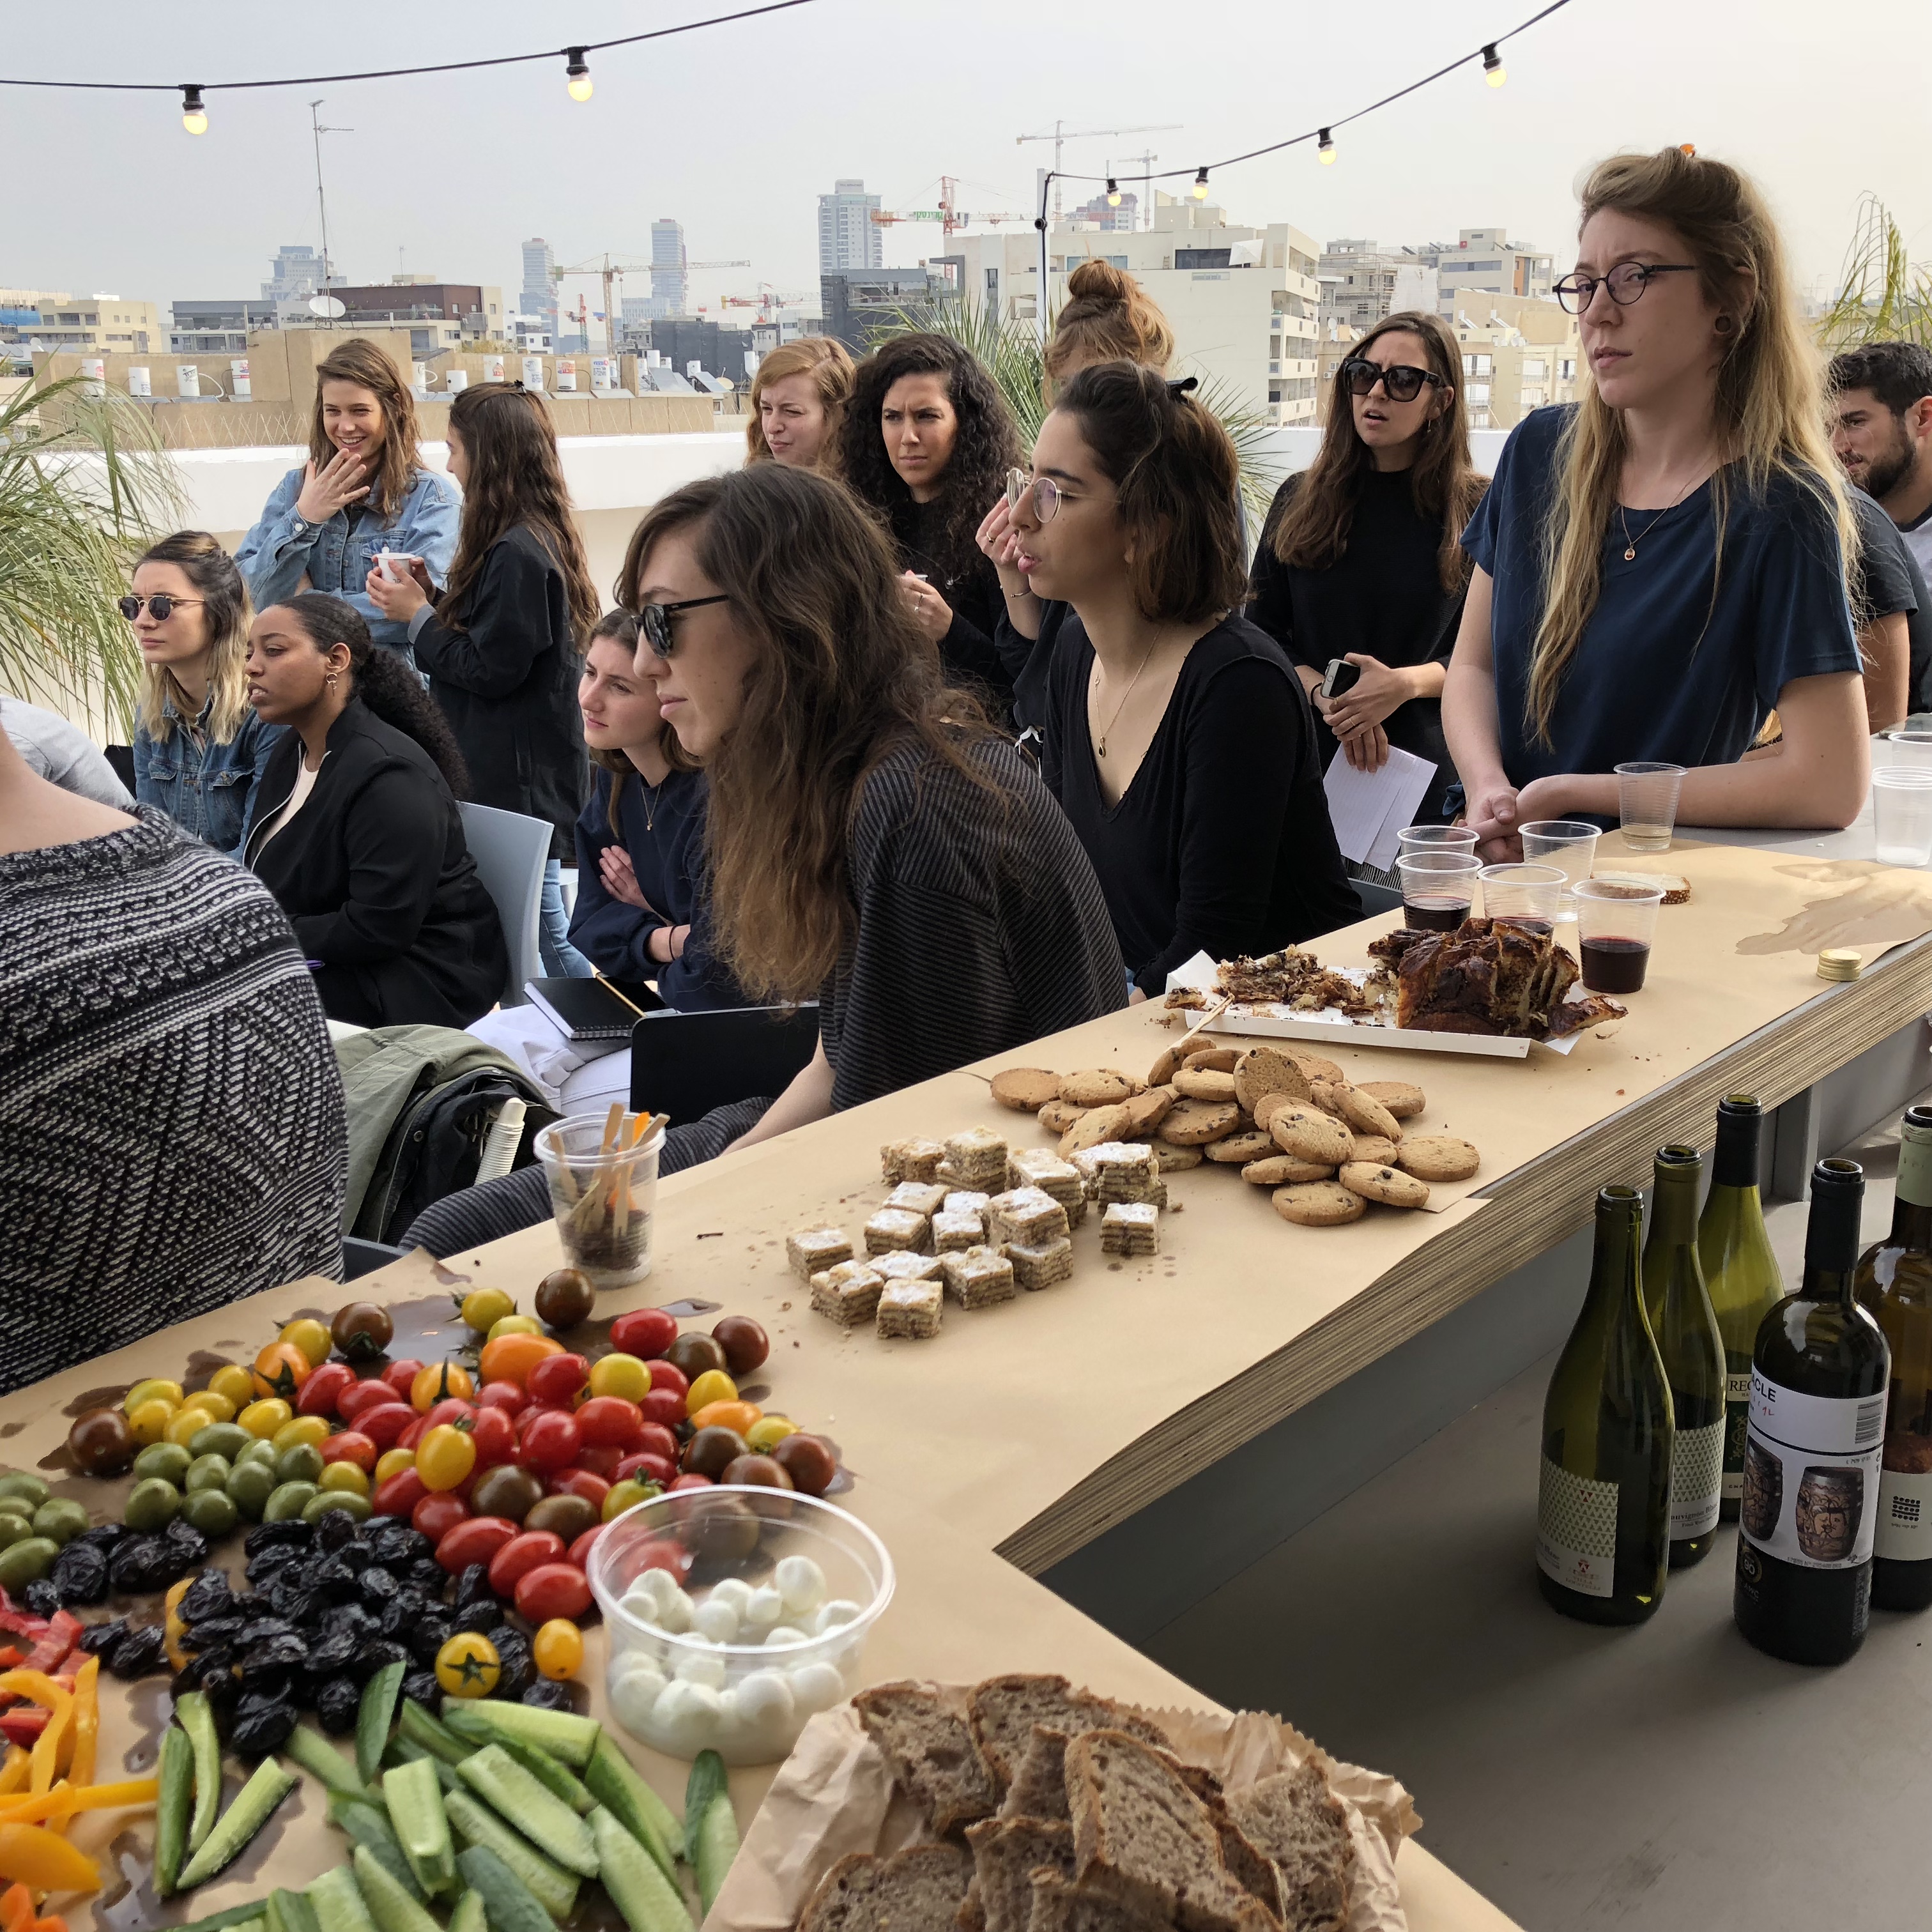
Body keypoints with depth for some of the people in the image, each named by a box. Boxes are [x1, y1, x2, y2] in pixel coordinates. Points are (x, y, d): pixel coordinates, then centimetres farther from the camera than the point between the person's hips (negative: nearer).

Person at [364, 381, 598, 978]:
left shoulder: (516, 554, -19)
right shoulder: (540, 538, 12)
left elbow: (492, 668, -19)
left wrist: (418, 617, -8)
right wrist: (436, 597, 7)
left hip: (517, 780, -10)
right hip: (530, 775, 10)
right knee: (549, 929, 15)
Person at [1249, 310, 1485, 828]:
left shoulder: (1476, 512, 2)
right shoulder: (1299, 500, 8)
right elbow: (1261, 631, 4)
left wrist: (1405, 684, -17)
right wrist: (1326, 697, -13)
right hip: (1307, 760, 1)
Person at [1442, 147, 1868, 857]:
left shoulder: (1778, 511, -10)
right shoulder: (1540, 451, 6)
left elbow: (1830, 785, -16)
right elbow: (1472, 665, 10)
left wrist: (1574, 792, -12)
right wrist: (1491, 793, -12)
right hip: (1497, 860, 5)